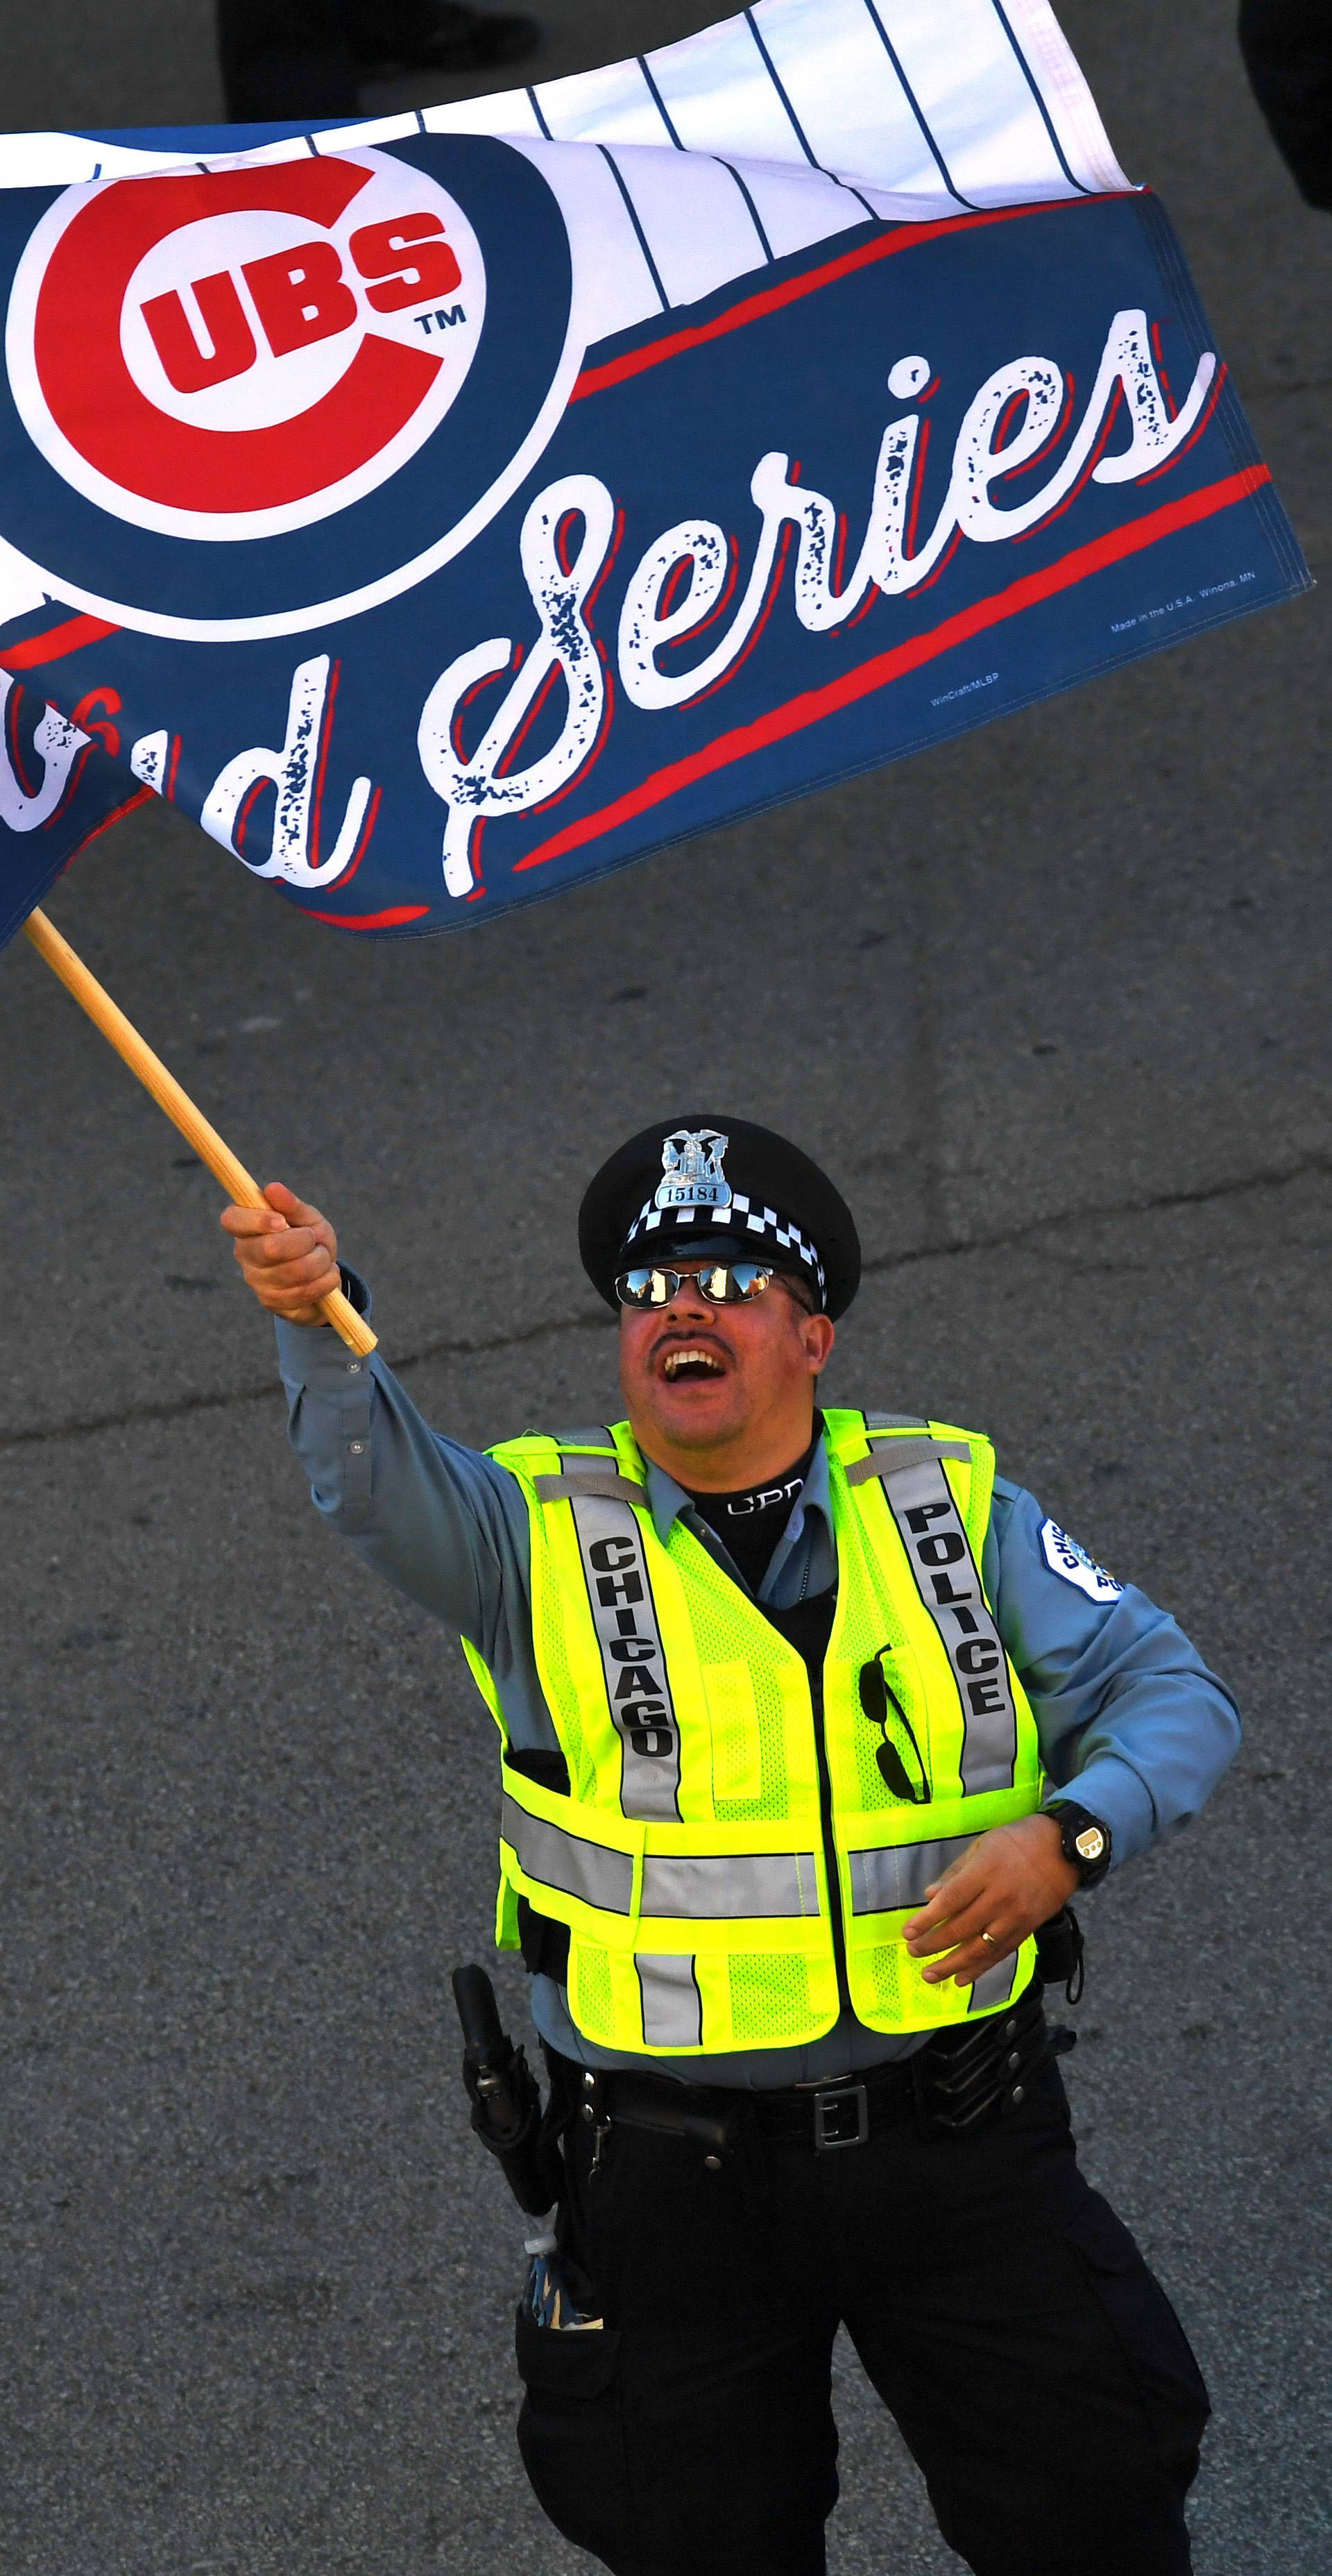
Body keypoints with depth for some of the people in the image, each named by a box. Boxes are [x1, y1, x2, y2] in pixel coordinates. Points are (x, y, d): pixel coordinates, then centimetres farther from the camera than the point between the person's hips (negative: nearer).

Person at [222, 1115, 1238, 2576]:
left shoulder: (953, 1505, 2)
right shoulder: (542, 1535, -3)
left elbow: (1172, 1697, 3)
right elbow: (378, 1483, -23)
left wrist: (1068, 1834, -18)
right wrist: (318, 1318, -44)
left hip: (957, 2143, 1)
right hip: (676, 2172, -1)